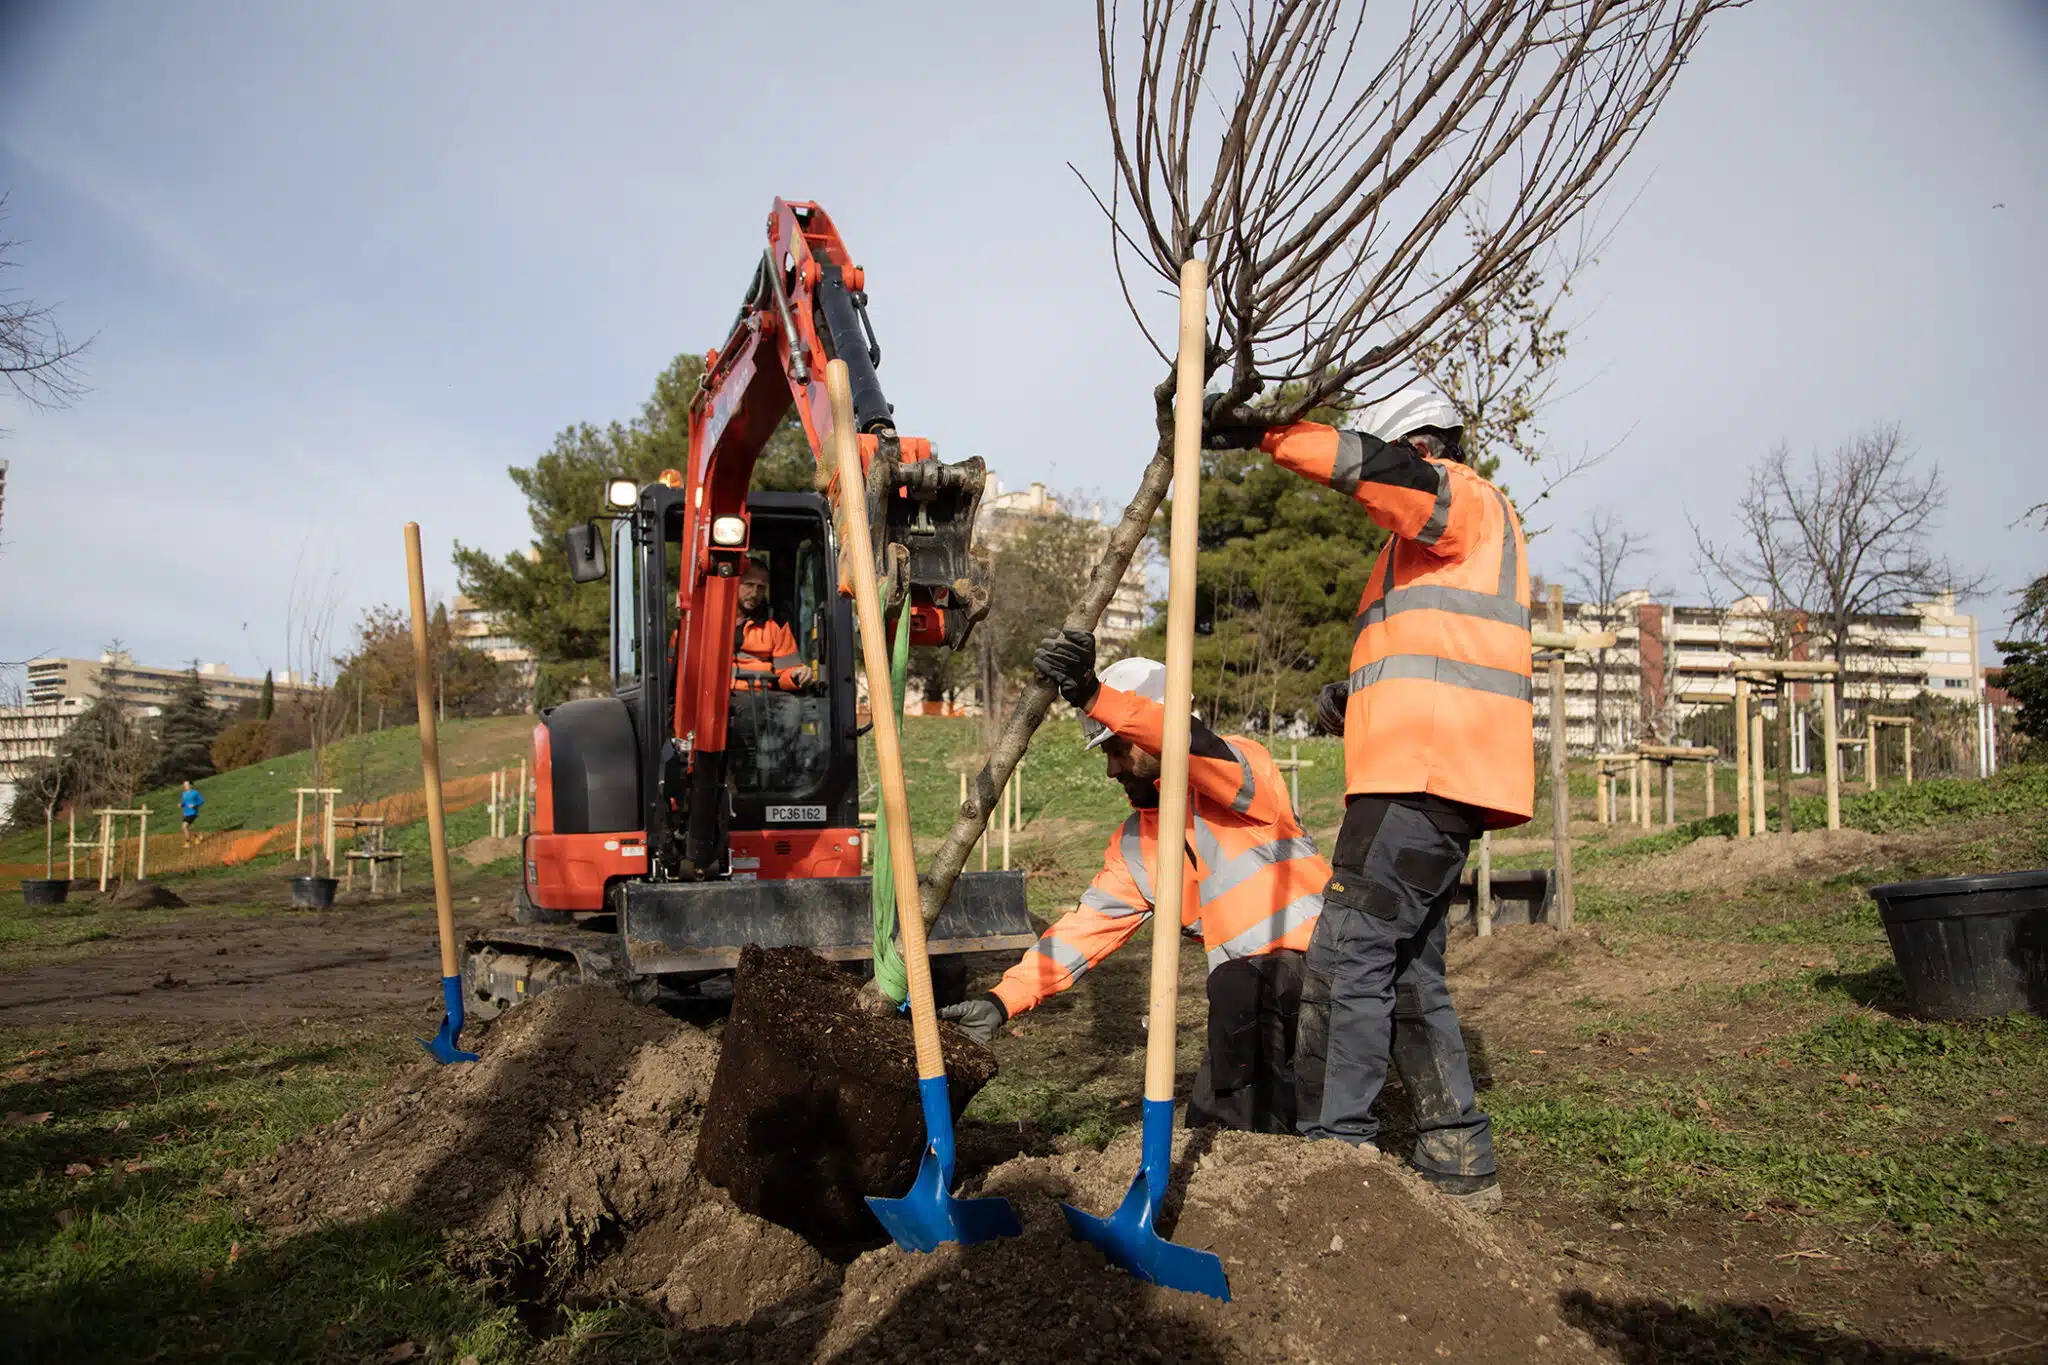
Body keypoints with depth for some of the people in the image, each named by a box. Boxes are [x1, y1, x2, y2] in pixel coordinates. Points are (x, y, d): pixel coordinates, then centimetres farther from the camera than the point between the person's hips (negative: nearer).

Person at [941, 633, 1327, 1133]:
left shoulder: (1240, 762, -5)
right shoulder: (1134, 844, 14)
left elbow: (1199, 750, -29)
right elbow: (1088, 926, 9)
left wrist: (1095, 698, -43)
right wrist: (1002, 1000, -3)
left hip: (1310, 956, -6)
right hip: (1246, 985, 7)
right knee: (1209, 1134, -6)